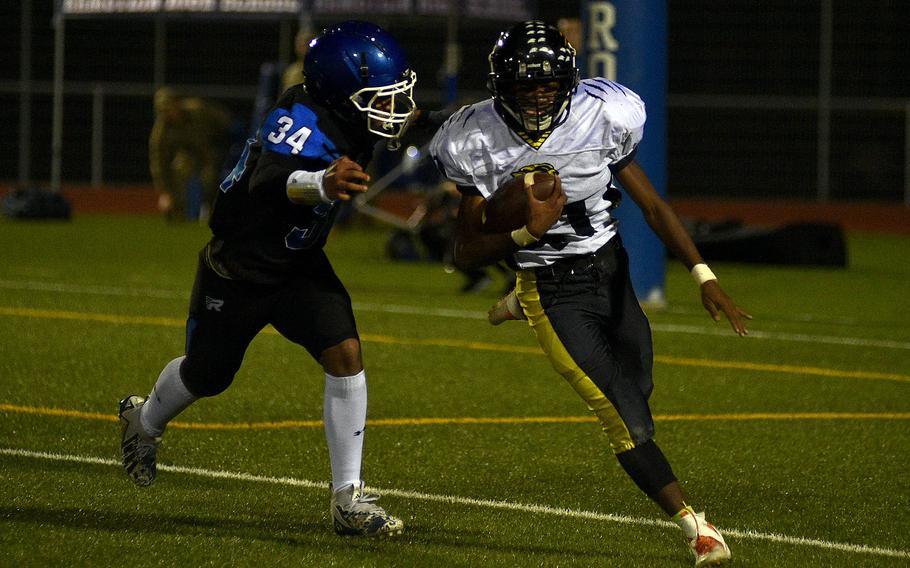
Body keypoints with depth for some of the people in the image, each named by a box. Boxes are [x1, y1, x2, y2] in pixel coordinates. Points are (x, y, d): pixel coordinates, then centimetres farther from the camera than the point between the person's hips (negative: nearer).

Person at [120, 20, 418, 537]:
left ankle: (349, 500, -11)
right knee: (208, 374, 16)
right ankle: (145, 420, 52)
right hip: (239, 268, -6)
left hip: (301, 266, 6)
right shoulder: (302, 122, -34)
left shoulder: (347, 123, -10)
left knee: (345, 354, -15)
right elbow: (269, 180, -56)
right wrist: (320, 183, -74)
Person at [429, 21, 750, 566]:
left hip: (613, 271, 4)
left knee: (637, 393, 21)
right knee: (629, 423, -15)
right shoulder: (482, 145, -15)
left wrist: (705, 277, -12)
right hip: (556, 292, -4)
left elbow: (653, 205, -4)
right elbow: (467, 252, -8)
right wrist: (527, 232, -26)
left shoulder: (600, 119, -11)